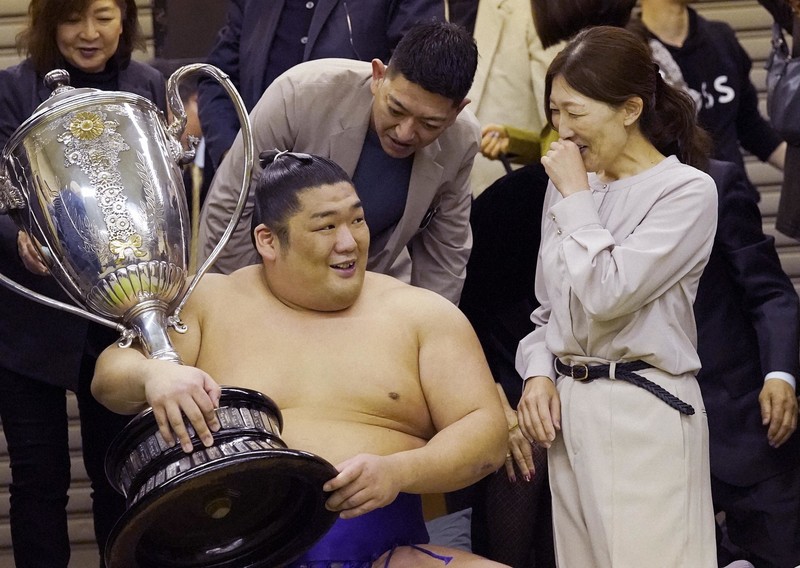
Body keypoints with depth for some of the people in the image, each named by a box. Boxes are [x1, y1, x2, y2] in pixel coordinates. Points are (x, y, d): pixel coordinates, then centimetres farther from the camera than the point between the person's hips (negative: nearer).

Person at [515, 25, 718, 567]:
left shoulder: (688, 191, -9)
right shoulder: (570, 187, 10)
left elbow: (607, 294, -19)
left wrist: (576, 195, -10)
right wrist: (538, 373, 3)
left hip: (644, 412, -6)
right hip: (568, 404, 7)